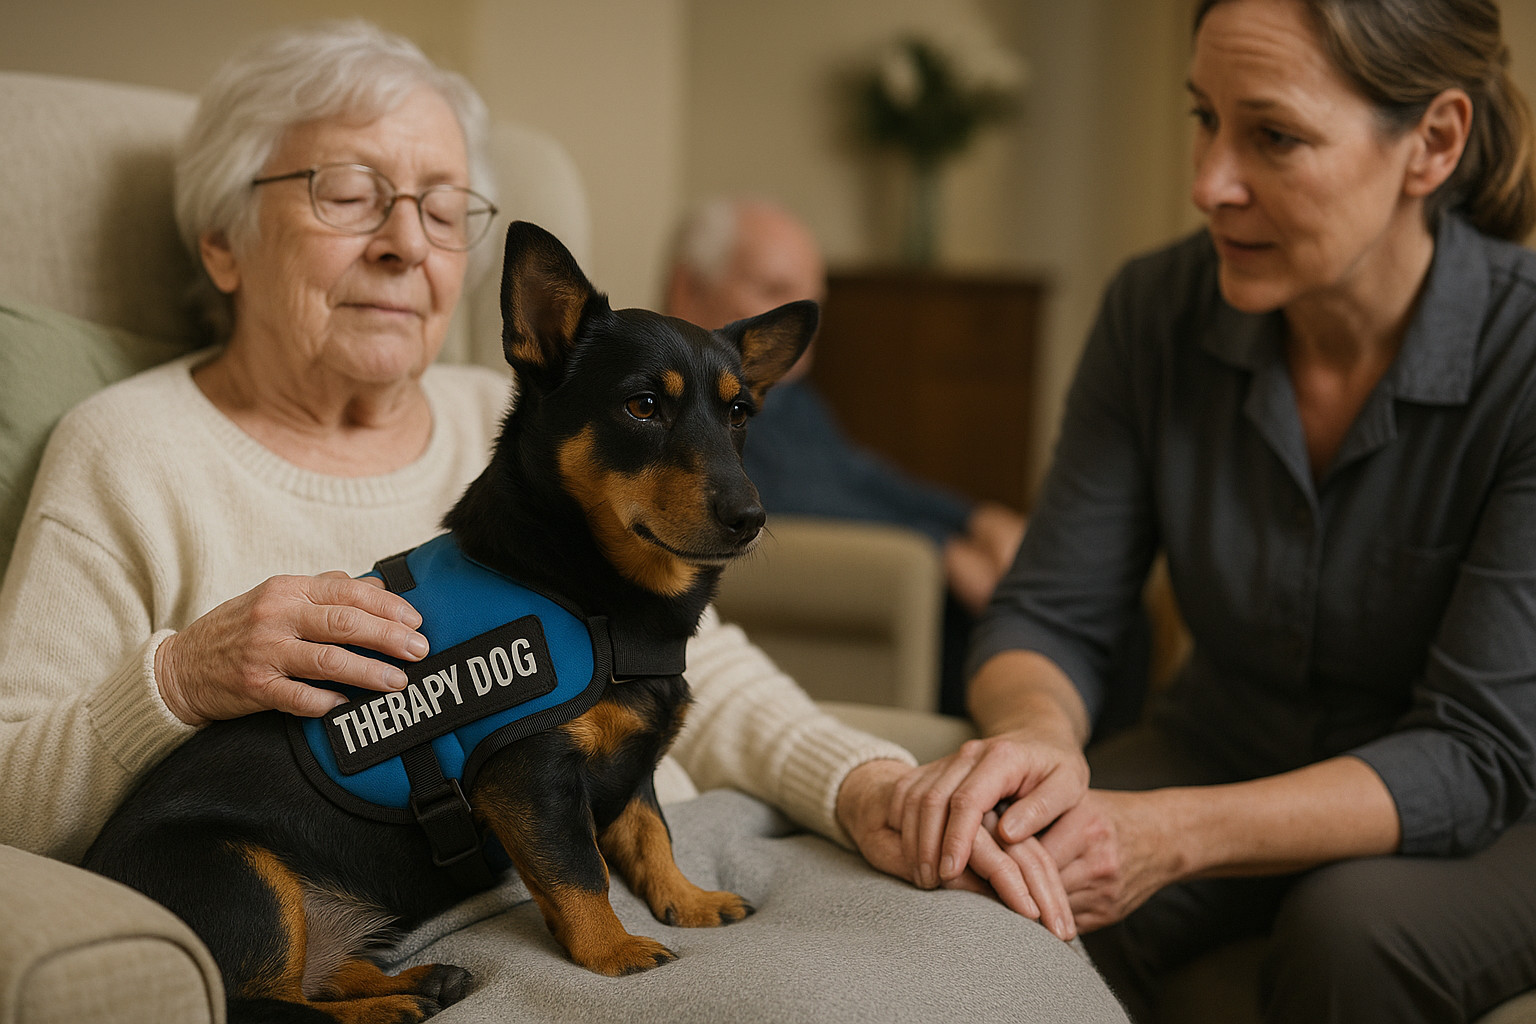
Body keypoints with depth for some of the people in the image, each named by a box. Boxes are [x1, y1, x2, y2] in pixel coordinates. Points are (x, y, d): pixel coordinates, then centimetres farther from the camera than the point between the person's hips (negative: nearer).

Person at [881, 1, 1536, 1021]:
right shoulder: (1158, 310, -10)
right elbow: (1051, 618, -8)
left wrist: (1175, 836, -37)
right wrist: (1037, 732, -33)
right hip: (1222, 747, 2)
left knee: (1348, 928, -34)